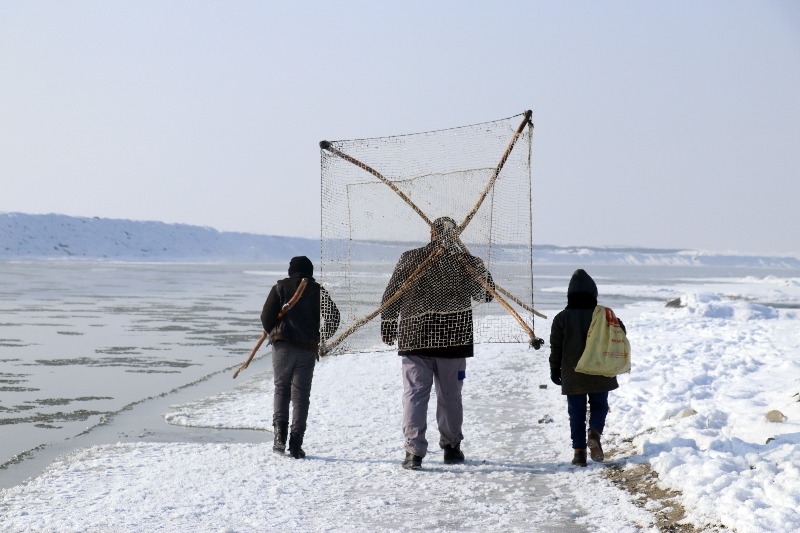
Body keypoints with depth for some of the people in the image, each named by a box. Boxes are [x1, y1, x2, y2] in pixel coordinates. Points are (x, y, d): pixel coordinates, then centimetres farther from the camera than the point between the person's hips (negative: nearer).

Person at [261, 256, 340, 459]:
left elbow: (266, 316, 0)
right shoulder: (317, 290, 8)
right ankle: (296, 444, 0)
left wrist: (273, 332, 19)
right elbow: (333, 314, 0)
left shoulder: (280, 287, 5)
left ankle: (280, 433, -6)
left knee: (281, 388, 12)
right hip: (308, 349, 1)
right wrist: (322, 336, 14)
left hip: (282, 345, -1)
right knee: (301, 393, 5)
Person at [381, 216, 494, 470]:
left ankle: (414, 451, -6)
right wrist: (479, 269, 32)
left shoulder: (410, 259, -3)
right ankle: (451, 448, 24)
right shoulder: (468, 263, -3)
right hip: (453, 342, 1)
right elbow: (486, 294, 12)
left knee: (414, 394, 2)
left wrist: (387, 326, 12)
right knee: (450, 395, 14)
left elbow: (390, 297, 0)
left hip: (414, 338, 0)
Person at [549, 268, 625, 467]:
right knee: (599, 406, 16)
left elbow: (556, 347, -1)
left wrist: (555, 369, 10)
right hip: (599, 374, 0)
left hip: (572, 376, 0)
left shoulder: (562, 318, -5)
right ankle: (594, 433, -12)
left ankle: (579, 450, 3)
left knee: (576, 412, 9)